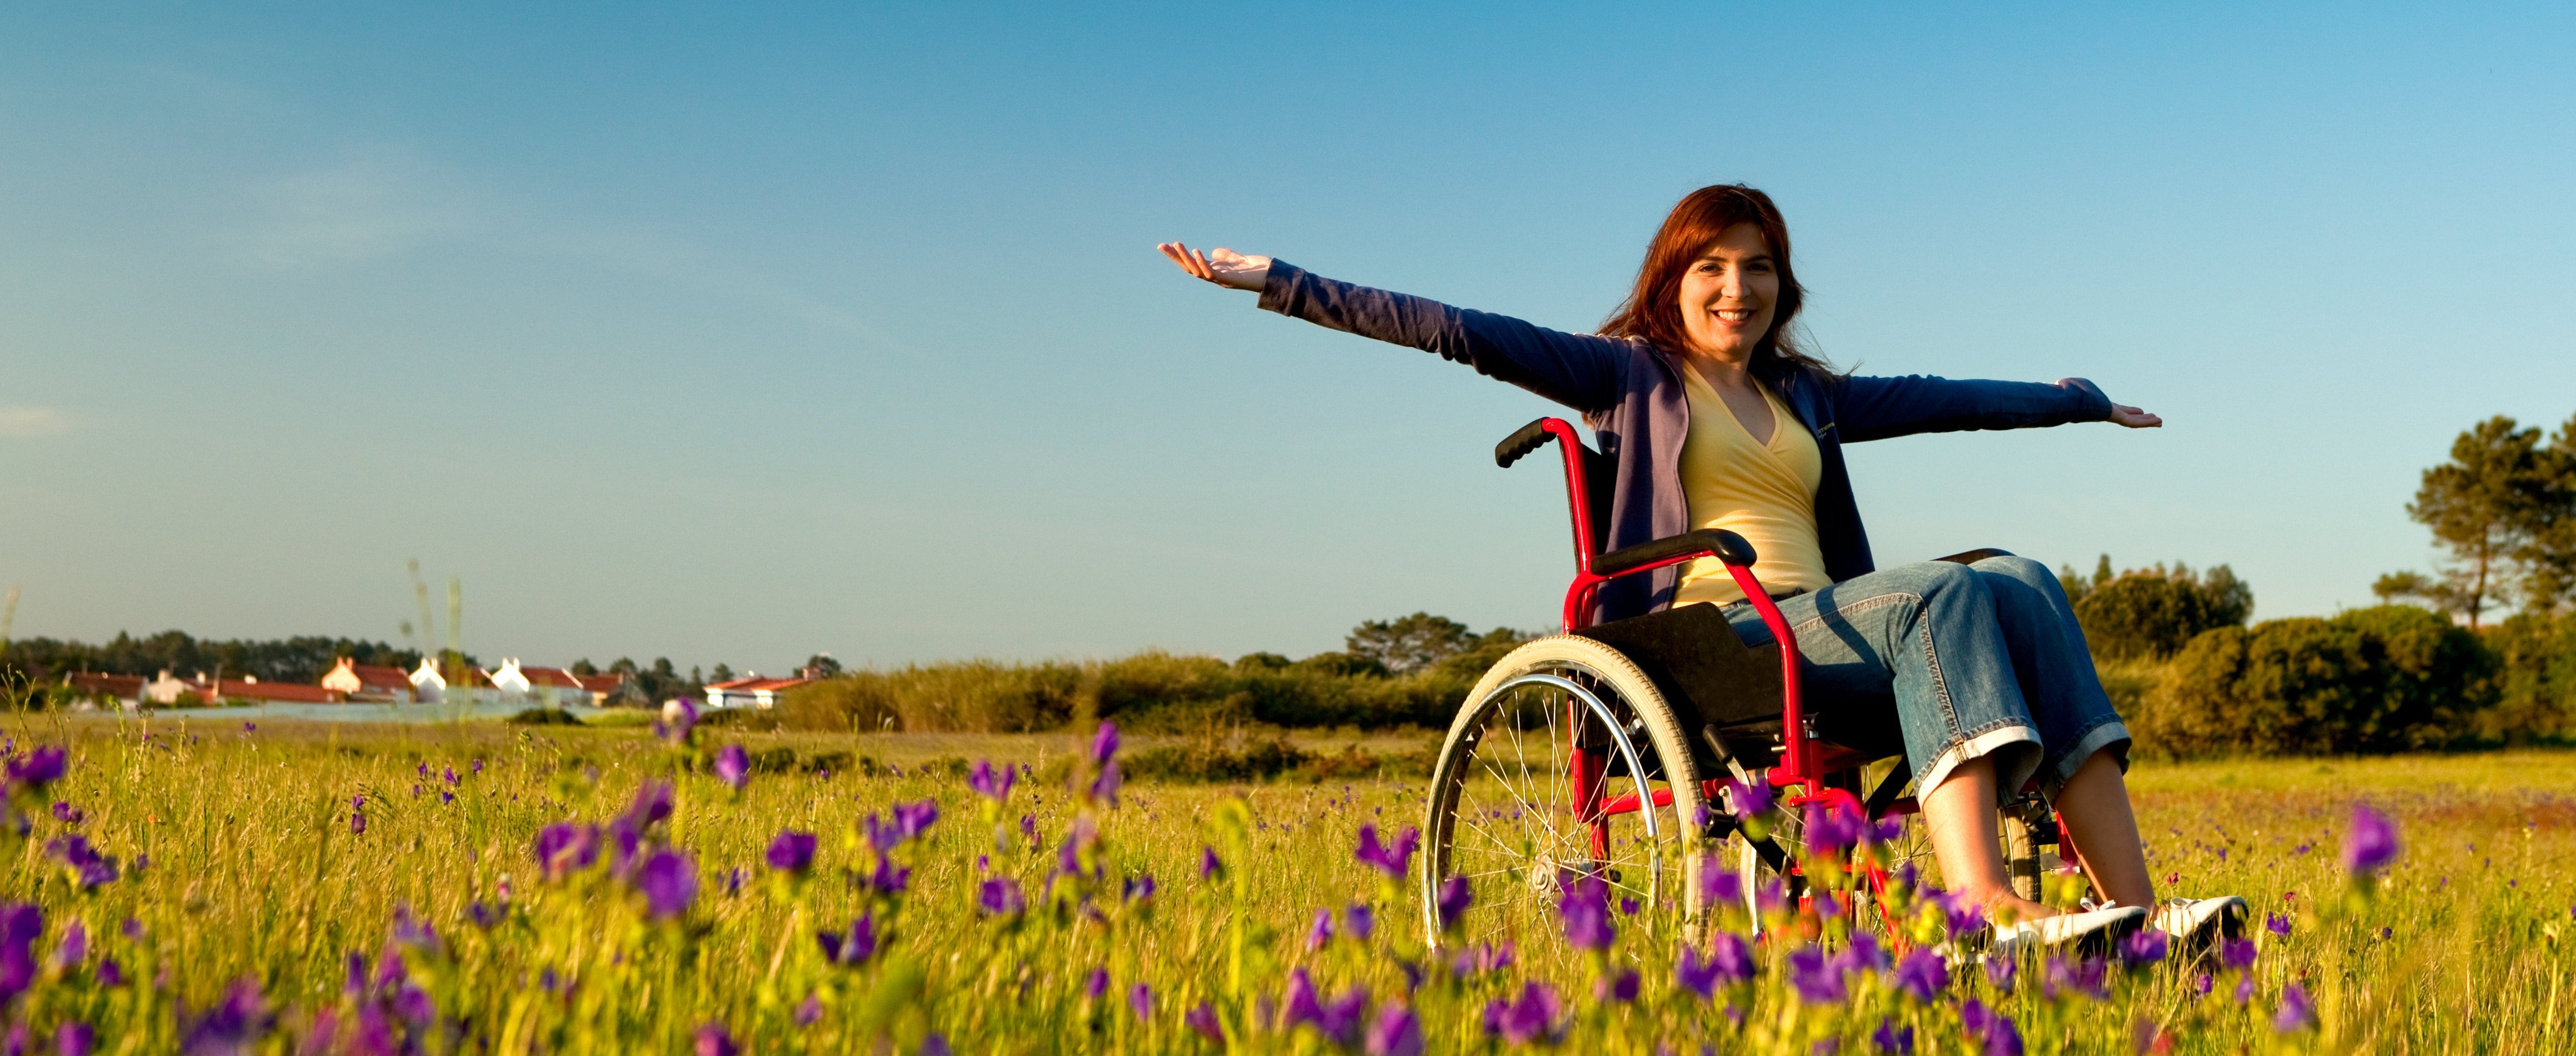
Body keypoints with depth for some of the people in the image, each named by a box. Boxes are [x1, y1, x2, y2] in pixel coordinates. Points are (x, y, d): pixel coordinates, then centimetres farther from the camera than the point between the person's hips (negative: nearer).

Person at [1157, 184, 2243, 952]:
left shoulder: (1805, 396, 29)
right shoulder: (1631, 373, 11)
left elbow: (1941, 398, 38)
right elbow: (1468, 333, 2)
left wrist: (2080, 400, 45)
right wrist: (1280, 282, -5)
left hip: (1820, 631, 6)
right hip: (1704, 639, -6)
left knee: (2023, 584, -20)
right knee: (1943, 593, -29)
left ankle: (2131, 909, -31)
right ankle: (1987, 907, -46)